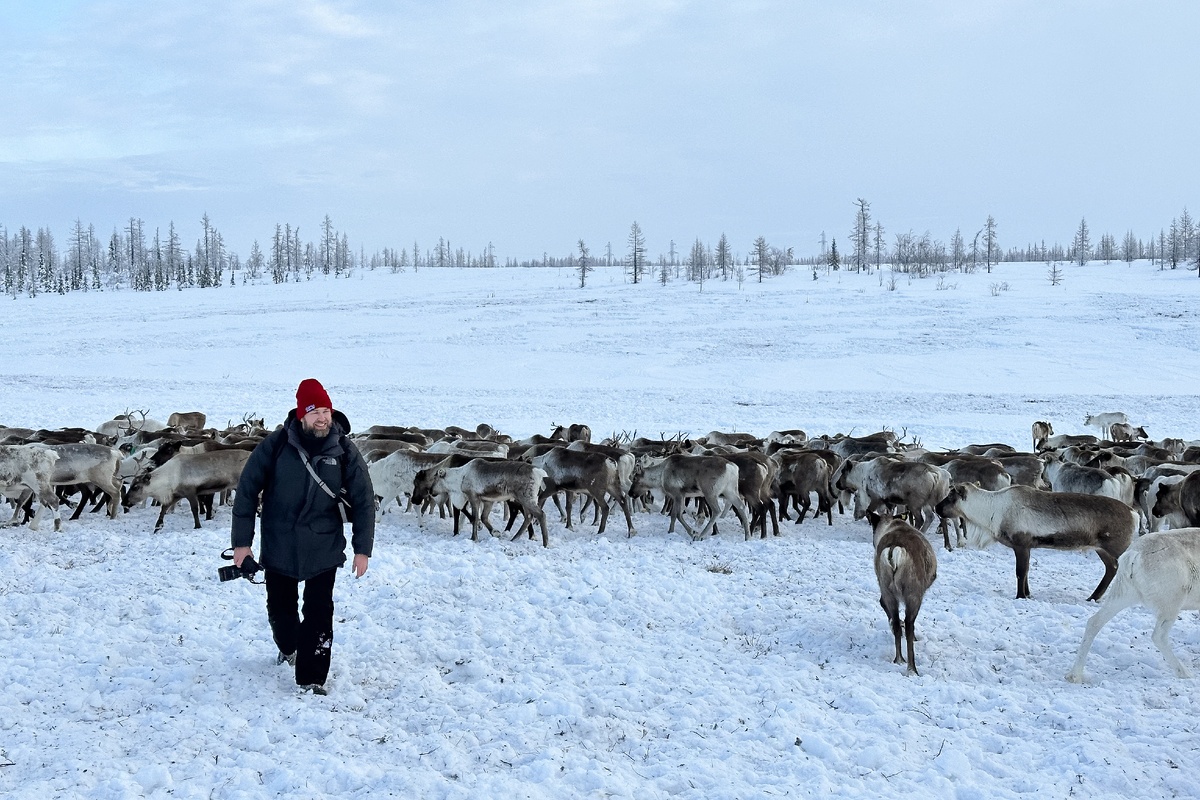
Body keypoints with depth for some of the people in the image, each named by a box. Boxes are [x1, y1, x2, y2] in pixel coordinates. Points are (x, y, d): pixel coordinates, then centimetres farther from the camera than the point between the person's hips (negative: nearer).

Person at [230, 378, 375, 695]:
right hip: (278, 548, 1)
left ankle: (312, 678, 7)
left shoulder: (344, 451, -6)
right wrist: (242, 541, -5)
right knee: (280, 608, 16)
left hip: (324, 550, -1)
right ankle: (288, 647, 47)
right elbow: (247, 491, -3)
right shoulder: (275, 445, -9)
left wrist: (362, 549, -3)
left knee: (319, 614, -4)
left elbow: (364, 500, 0)